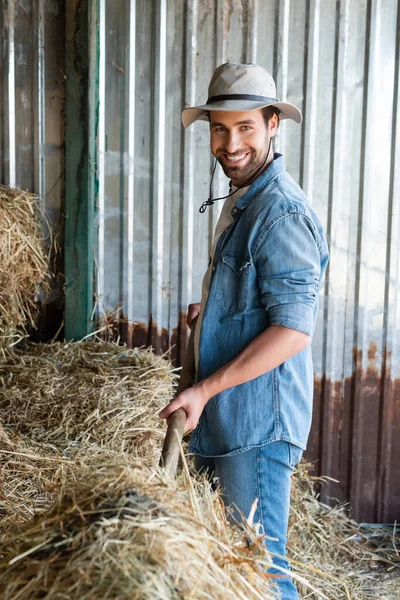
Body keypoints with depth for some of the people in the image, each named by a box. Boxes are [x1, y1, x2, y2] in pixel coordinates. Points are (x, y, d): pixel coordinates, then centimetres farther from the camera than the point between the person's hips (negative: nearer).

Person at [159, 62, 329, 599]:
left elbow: (293, 329, -23)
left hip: (259, 422, -10)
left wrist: (204, 389, -22)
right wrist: (211, 310, 18)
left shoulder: (281, 210, -17)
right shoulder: (241, 201, 15)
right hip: (226, 417, 10)